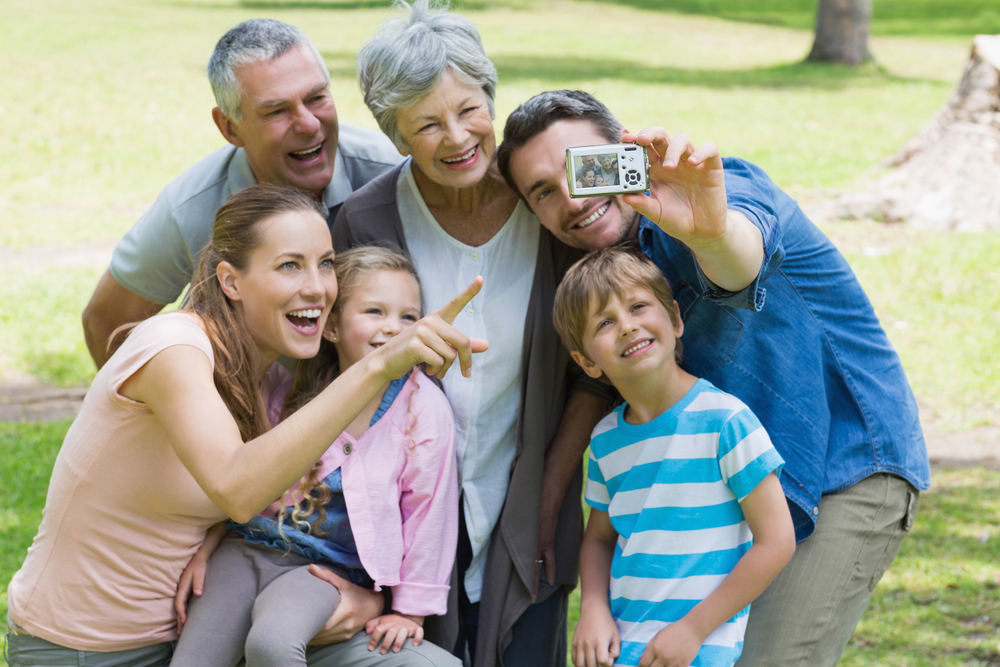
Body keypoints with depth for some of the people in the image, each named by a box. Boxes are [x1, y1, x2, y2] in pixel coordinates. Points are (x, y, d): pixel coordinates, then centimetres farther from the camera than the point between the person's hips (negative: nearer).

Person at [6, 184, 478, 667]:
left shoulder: (280, 374, 0)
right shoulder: (172, 346, -24)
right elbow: (235, 488, -42)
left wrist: (366, 594, -15)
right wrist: (377, 366, -48)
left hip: (179, 628, 7)